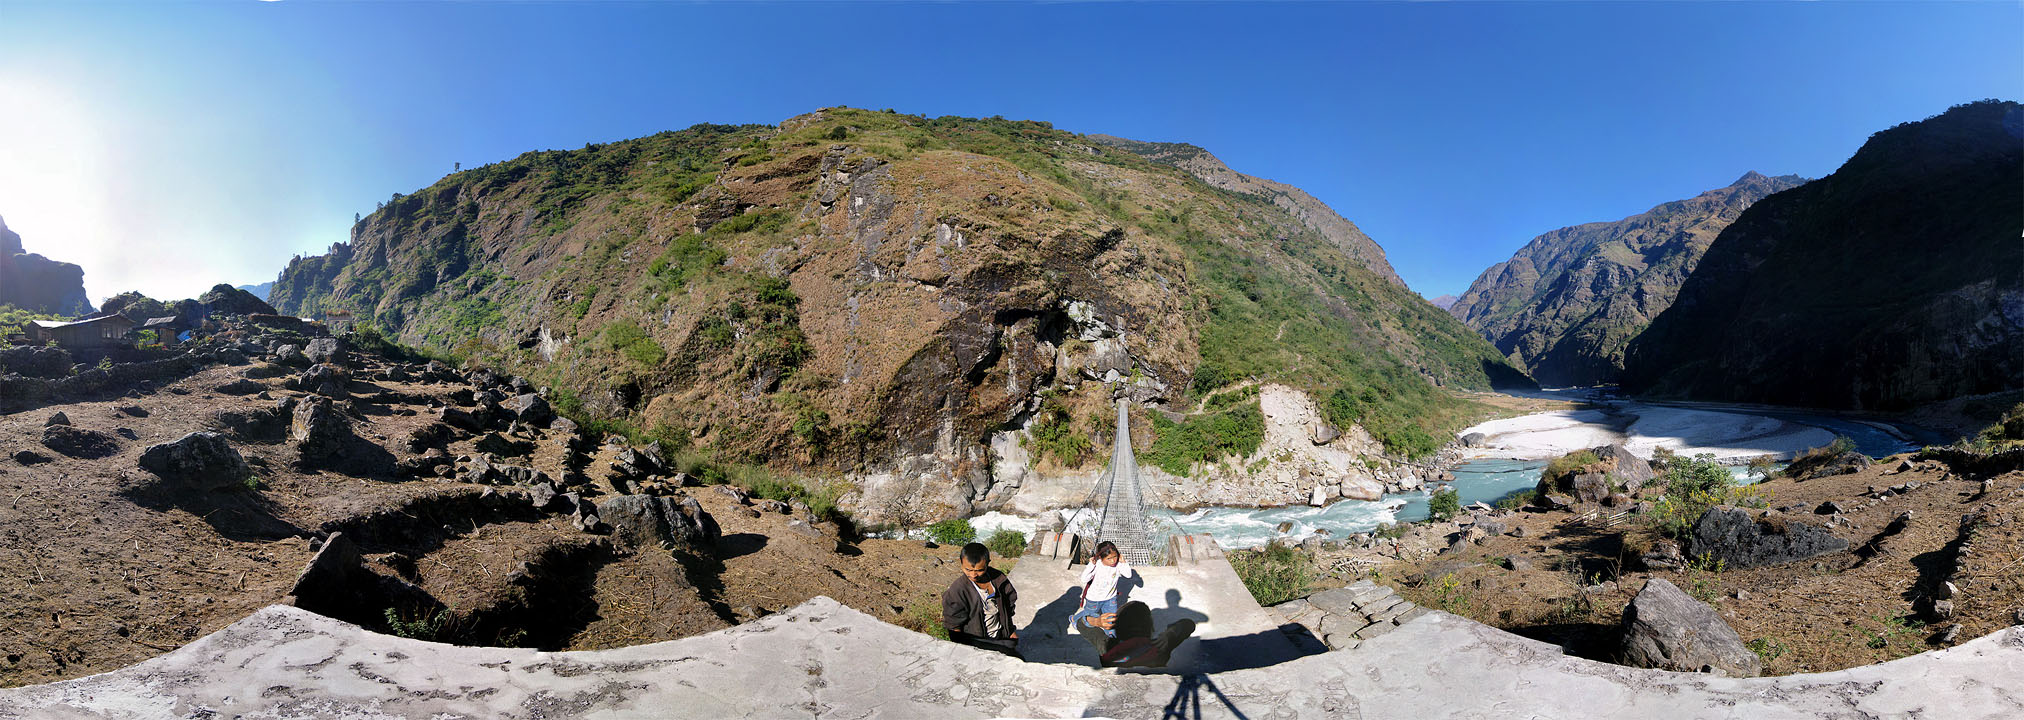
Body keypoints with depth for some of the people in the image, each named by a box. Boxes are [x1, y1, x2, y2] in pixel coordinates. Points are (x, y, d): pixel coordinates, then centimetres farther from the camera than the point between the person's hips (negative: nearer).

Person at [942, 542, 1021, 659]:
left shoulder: (997, 578, -8)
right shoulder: (957, 591, -21)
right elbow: (954, 625, -12)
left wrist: (1011, 630, 15)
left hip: (1001, 637, 4)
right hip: (977, 642, -3)